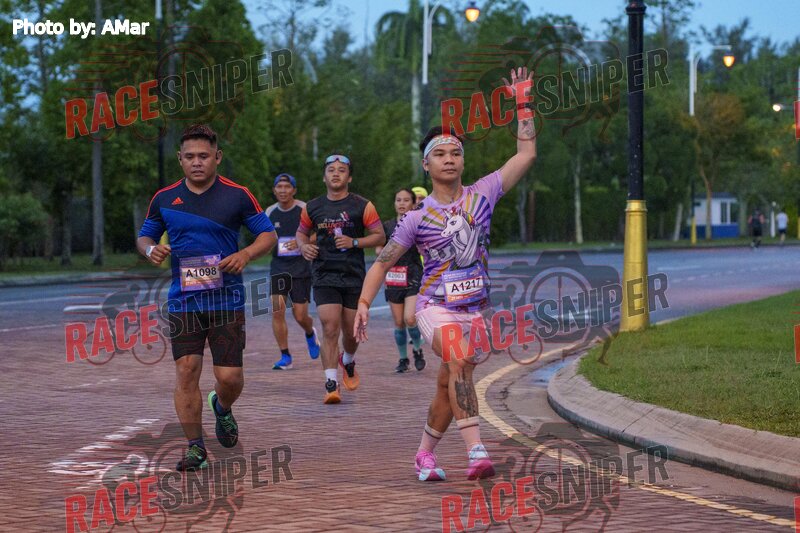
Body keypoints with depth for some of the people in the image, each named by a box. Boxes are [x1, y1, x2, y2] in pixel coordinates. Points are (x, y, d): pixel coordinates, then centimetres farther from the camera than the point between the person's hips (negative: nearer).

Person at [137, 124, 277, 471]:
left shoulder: (237, 195, -1)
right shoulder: (164, 198, 6)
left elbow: (268, 234, 5)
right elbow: (144, 236, 17)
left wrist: (245, 254, -14)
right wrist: (150, 249, -7)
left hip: (226, 299, -1)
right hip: (183, 299, 1)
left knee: (229, 375, -4)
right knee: (186, 371, -8)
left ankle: (222, 408, 33)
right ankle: (195, 447, 4)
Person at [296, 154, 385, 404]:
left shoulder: (362, 206, 0)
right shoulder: (312, 208, 6)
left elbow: (380, 236, 2)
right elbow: (301, 232, 21)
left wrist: (354, 242, -14)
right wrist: (304, 246, -1)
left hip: (354, 277, 0)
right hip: (324, 276, 0)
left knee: (351, 331, 9)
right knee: (330, 328, -14)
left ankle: (348, 362, 43)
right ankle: (331, 385, -13)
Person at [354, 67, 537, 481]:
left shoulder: (482, 194, 2)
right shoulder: (418, 218, -2)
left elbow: (526, 155, 1)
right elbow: (382, 262, 5)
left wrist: (523, 103, -1)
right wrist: (363, 304, -7)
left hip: (474, 308, 3)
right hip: (436, 307, -3)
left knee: (448, 388, 7)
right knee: (460, 361, -30)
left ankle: (425, 454, 29)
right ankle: (476, 452, -40)